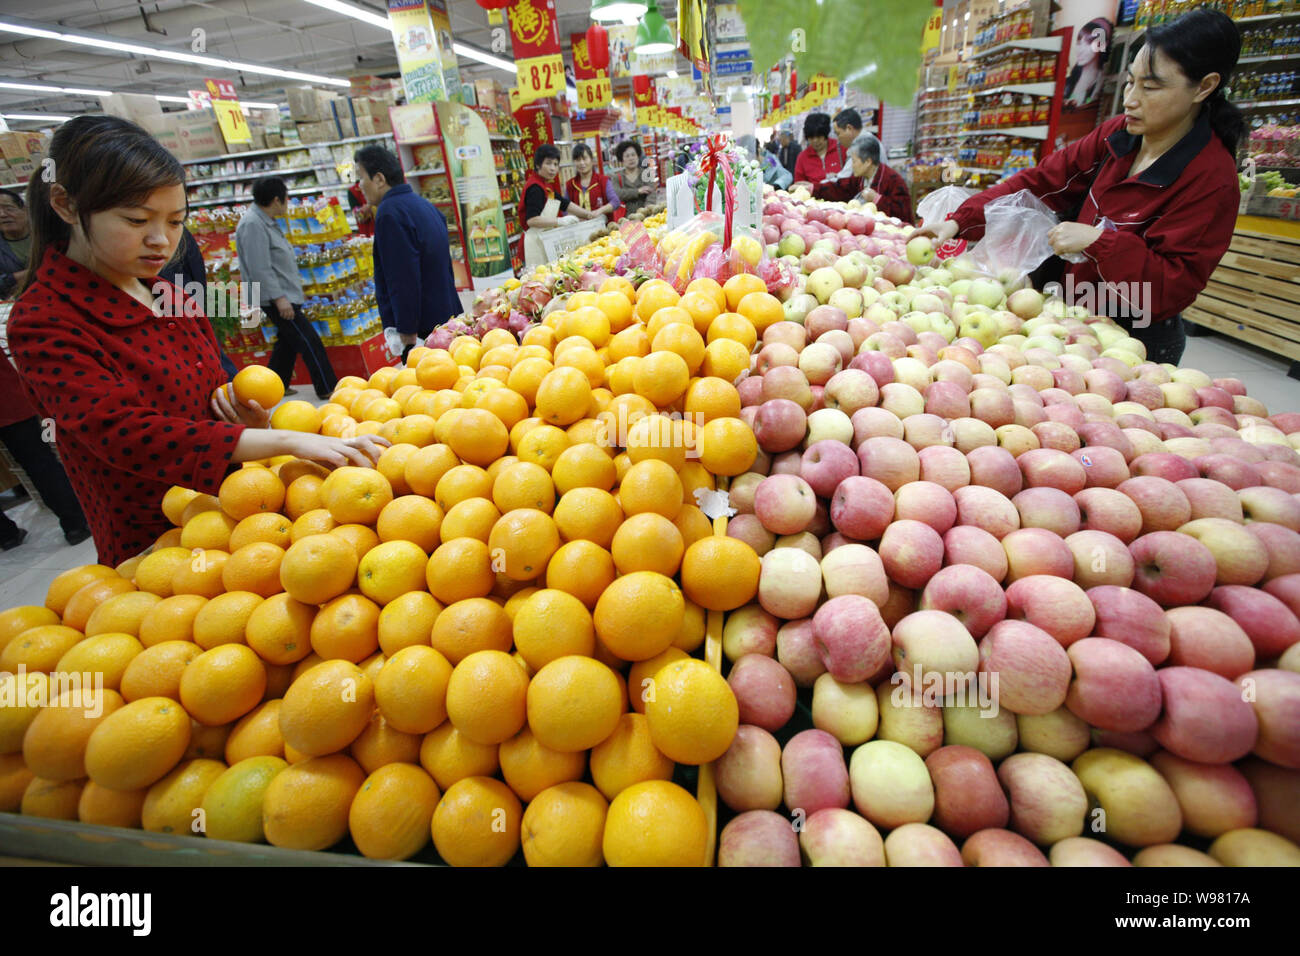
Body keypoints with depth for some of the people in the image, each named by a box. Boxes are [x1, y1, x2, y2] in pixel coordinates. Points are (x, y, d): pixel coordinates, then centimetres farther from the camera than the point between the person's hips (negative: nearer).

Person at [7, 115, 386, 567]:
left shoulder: (167, 294, 8)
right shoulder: (43, 321, -15)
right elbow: (124, 433, -29)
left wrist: (251, 423, -6)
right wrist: (285, 441, -40)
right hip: (151, 548, -6)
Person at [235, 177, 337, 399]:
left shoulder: (265, 221, 13)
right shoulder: (253, 225, -19)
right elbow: (259, 268, -23)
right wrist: (279, 298, -25)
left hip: (285, 295, 11)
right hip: (275, 298, -11)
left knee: (288, 341, 19)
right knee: (310, 343, -9)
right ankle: (327, 389, -5)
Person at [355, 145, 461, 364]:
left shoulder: (389, 213, -16)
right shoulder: (423, 204, 16)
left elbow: (403, 282, -22)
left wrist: (408, 335, -19)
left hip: (424, 329, -10)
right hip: (448, 320, 10)